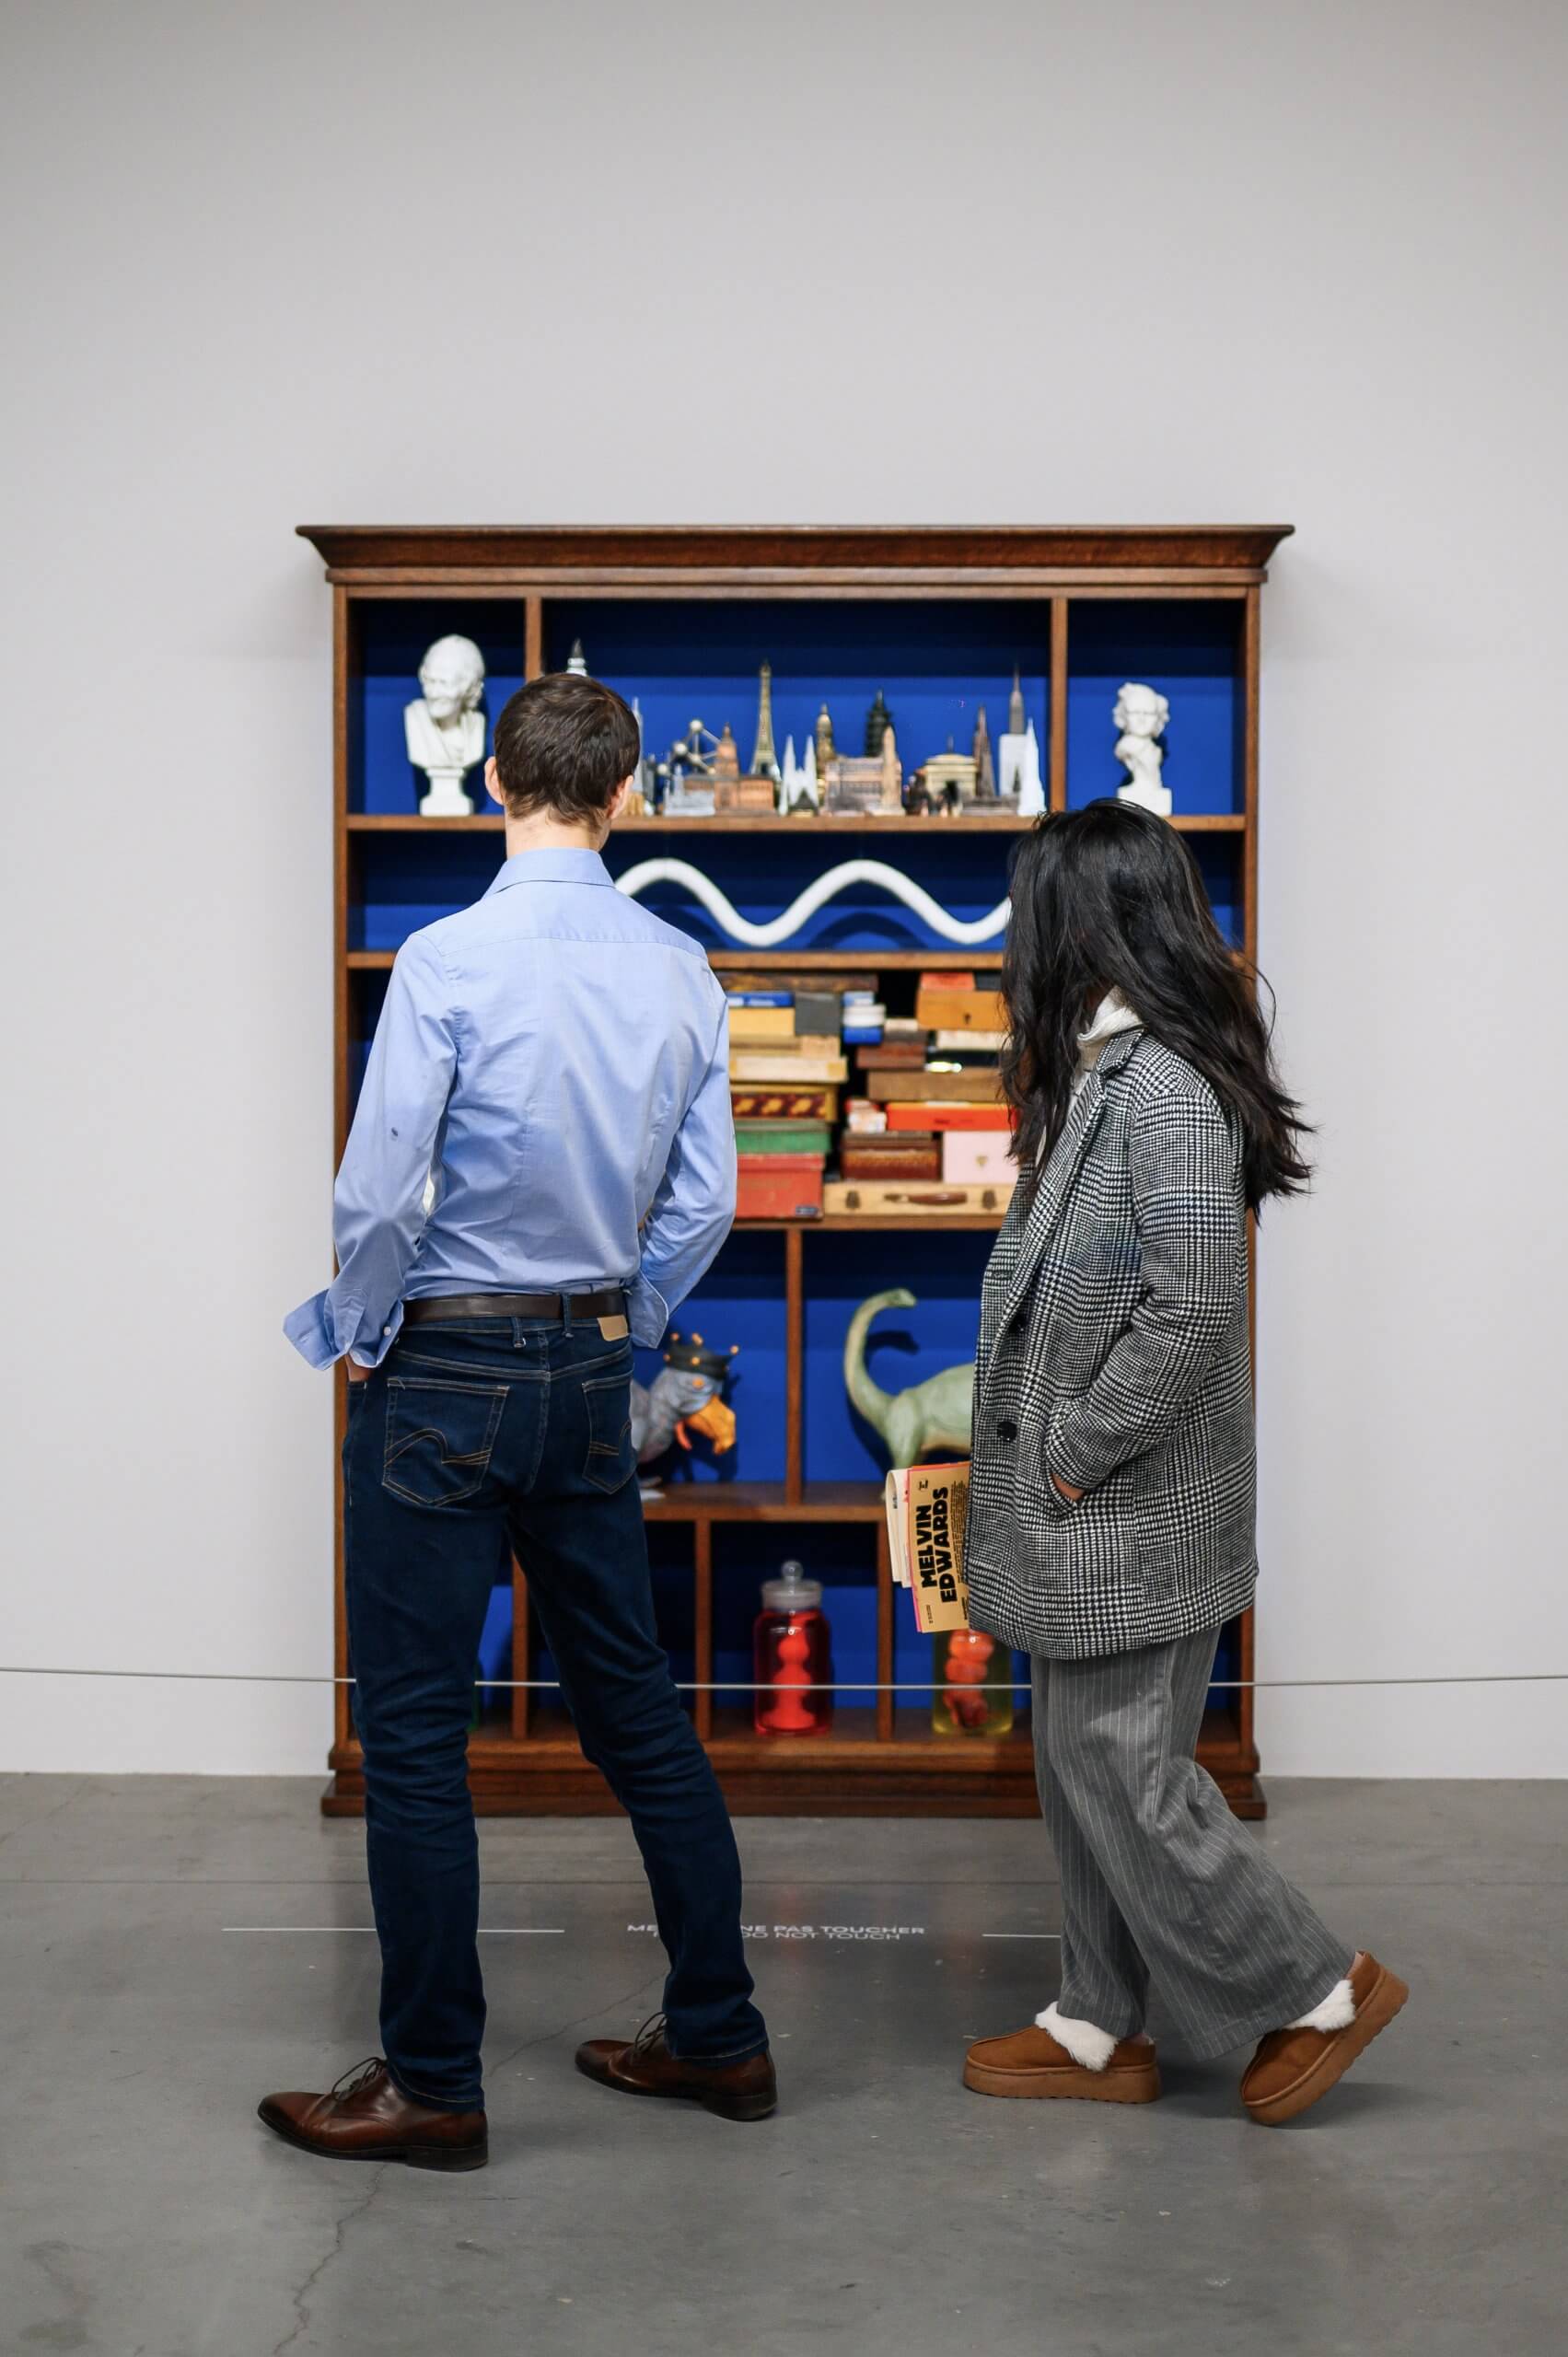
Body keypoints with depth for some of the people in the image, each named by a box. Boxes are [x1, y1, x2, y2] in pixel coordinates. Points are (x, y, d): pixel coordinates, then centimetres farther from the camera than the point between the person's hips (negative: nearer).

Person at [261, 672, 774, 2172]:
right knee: (631, 1703, 15)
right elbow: (703, 1198, 4)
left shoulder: (448, 961, -16)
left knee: (414, 1731, 4)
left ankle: (432, 2086, 13)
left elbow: (379, 1195, -17)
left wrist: (358, 1337, 0)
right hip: (592, 1372, 6)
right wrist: (622, 1329, 16)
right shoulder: (678, 969, 1)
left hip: (445, 1371, -6)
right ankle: (717, 2035, 25)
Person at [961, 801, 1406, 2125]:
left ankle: (1319, 1991, 15)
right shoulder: (1109, 1070, 10)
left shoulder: (1163, 1084, -20)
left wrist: (1078, 1449, -17)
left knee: (1121, 1771, 0)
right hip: (1091, 1516, 10)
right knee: (1088, 1766, 16)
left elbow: (1193, 1306, -25)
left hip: (1130, 1512, -10)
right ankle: (1100, 2030, 28)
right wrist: (1047, 1451, 8)